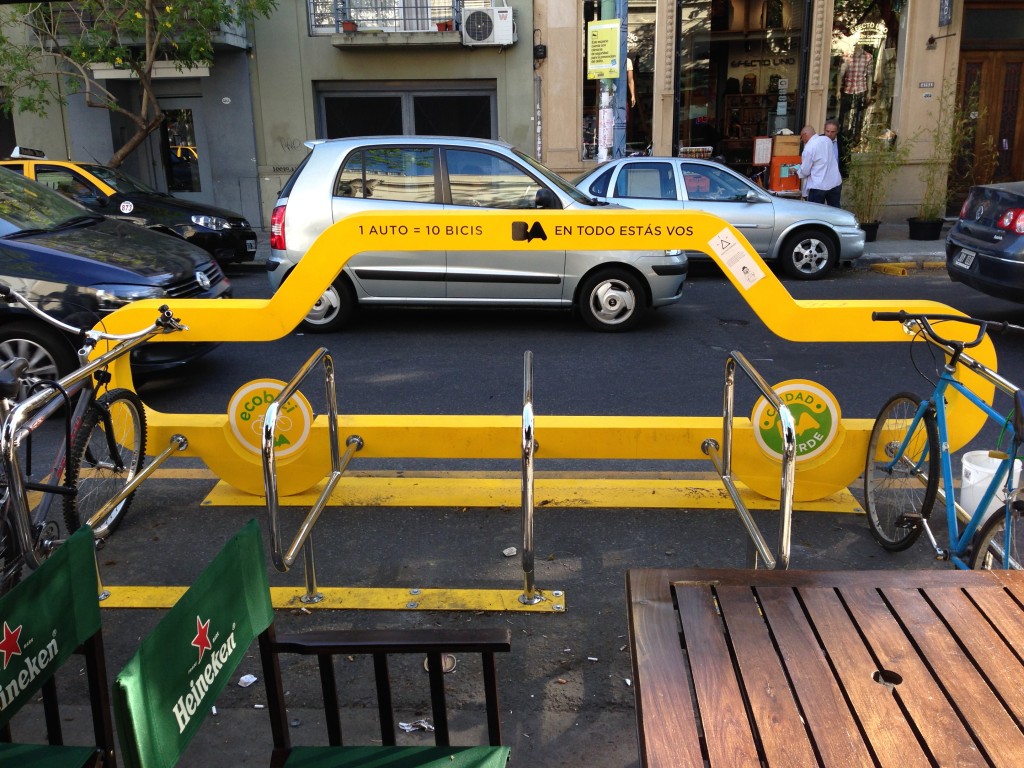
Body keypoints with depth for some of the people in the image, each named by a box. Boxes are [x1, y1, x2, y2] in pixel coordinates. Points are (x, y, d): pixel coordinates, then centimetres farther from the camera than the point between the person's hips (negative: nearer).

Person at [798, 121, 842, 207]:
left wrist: (798, 171, 15)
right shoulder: (827, 140, 3)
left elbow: (805, 171, -7)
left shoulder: (809, 147, -14)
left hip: (818, 186, -6)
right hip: (835, 183, 6)